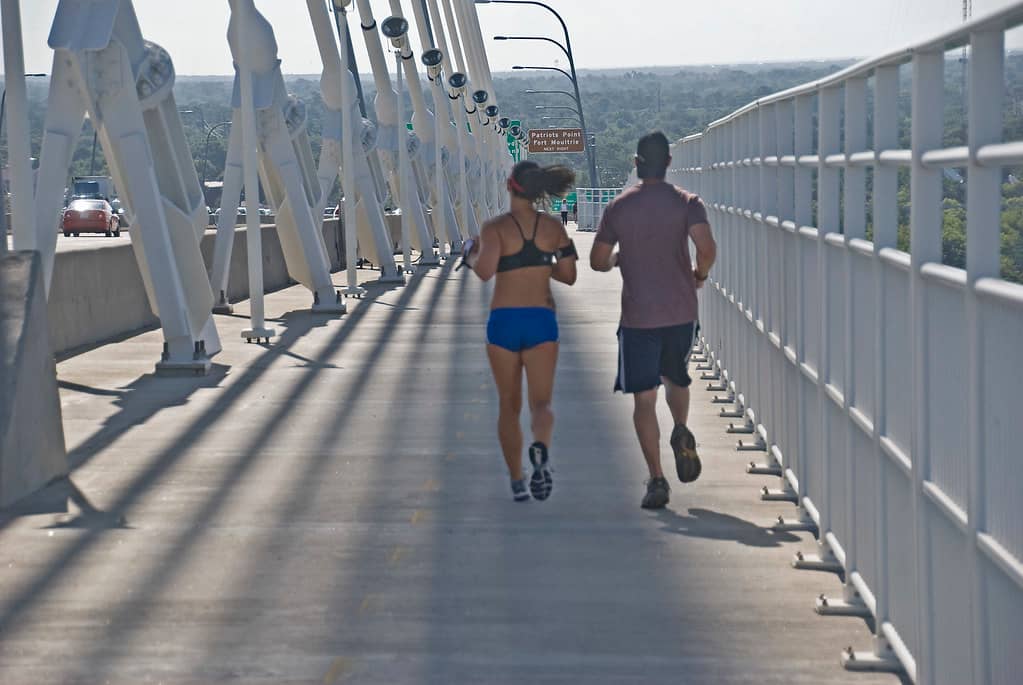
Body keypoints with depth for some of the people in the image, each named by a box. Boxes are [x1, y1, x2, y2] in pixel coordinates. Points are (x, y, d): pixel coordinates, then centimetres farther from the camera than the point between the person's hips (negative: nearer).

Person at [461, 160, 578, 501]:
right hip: (542, 320, 1)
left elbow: (485, 271, -20)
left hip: (503, 320, -1)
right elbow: (569, 276, 8)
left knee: (509, 405, 13)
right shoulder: (553, 227, 4)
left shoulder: (495, 227, -7)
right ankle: (541, 449, -35)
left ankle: (517, 482, 13)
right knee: (541, 402, -1)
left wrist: (471, 256, 1)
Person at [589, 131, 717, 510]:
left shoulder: (618, 207, 0)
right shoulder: (686, 202, -2)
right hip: (681, 312, 1)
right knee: (677, 379, 27)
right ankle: (682, 433, 2)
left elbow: (598, 261, 3)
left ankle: (656, 479, -6)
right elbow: (707, 248, -16)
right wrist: (700, 274, 5)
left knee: (644, 398, 1)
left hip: (638, 316, -1)